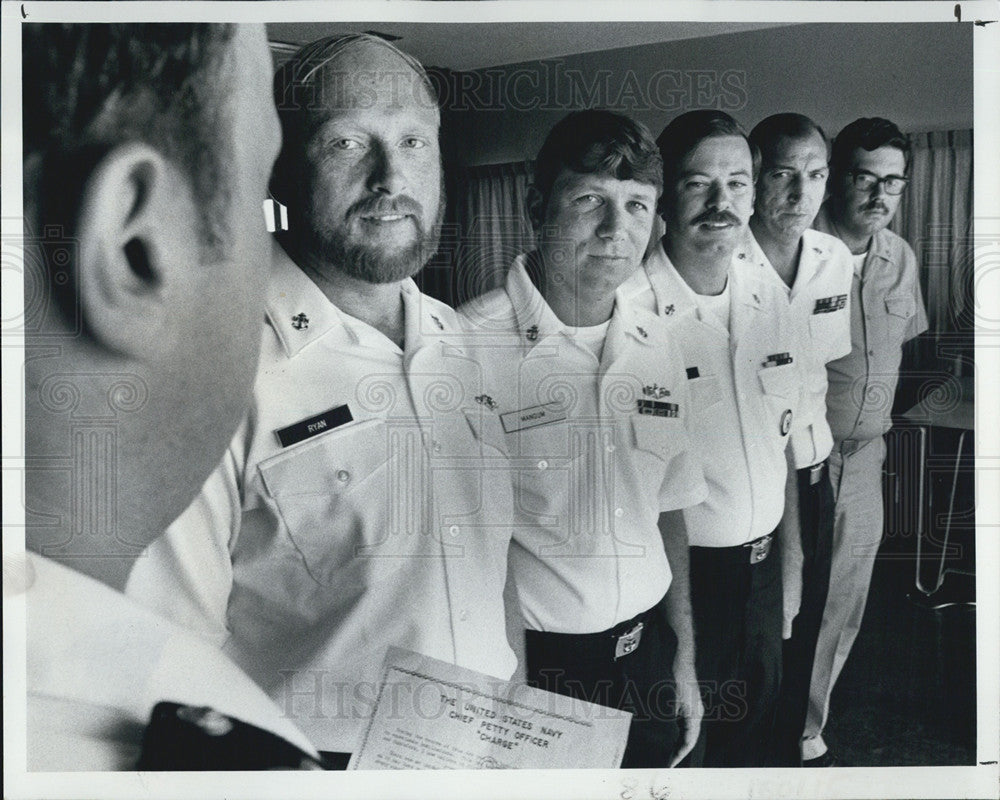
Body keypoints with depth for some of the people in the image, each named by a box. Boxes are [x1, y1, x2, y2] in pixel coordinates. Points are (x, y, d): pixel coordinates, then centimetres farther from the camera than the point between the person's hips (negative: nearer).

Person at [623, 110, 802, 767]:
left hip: (761, 558, 6)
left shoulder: (769, 293, 0)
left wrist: (789, 540, 12)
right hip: (682, 565, -5)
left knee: (755, 721, 25)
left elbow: (779, 429, 9)